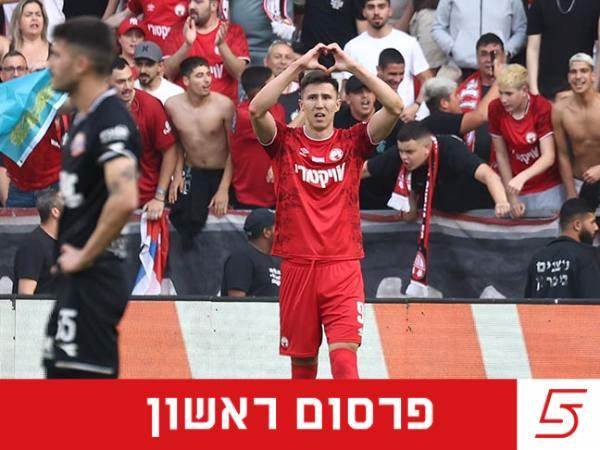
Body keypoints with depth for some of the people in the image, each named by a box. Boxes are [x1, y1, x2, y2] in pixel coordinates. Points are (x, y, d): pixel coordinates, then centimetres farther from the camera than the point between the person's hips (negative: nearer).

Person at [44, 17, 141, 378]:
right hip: (74, 280, 10)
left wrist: (84, 256, -21)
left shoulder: (111, 121, -16)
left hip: (93, 279, -10)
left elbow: (124, 199, -31)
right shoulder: (83, 120, 15)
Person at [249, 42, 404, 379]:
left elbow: (395, 107, -6)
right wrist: (299, 66, -14)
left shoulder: (352, 142, 6)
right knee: (302, 358, 7)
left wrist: (353, 66, -8)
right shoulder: (286, 142, 5)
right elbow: (257, 109, -13)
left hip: (342, 266, -1)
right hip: (297, 263, 1)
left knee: (344, 352, -15)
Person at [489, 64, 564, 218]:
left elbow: (549, 157, -21)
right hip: (517, 189, 2)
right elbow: (501, 155, -4)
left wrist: (521, 178, -37)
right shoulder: (496, 109, -10)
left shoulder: (542, 108, -17)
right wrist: (512, 199, -4)